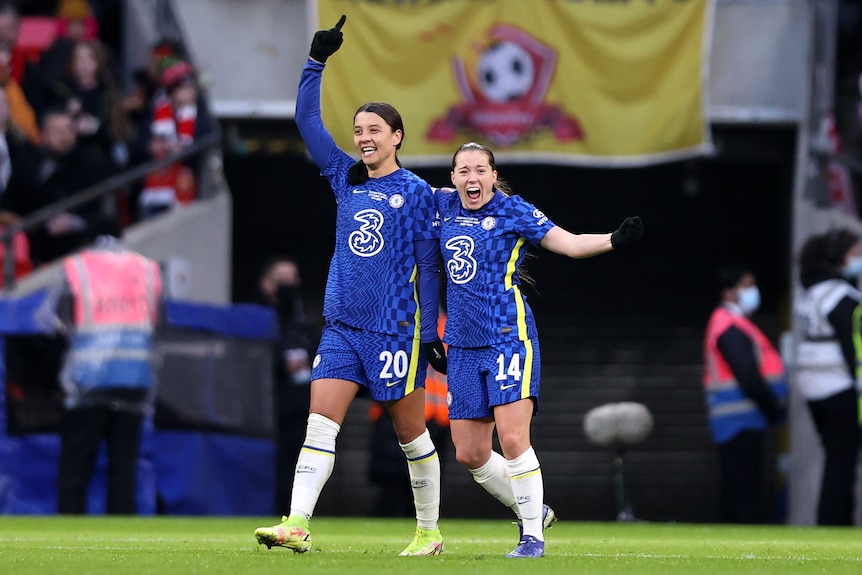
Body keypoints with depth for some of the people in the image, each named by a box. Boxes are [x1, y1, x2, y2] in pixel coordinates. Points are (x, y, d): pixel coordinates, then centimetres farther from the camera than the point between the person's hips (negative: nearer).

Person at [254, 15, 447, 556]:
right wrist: (316, 62, 2)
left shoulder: (417, 192, -2)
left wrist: (431, 333, -3)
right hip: (343, 324, 4)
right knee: (320, 424, -9)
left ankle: (429, 531, 16)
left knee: (412, 434, 4)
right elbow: (308, 122, 11)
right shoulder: (346, 178, 11)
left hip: (396, 328, -4)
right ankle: (297, 526, -16)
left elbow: (429, 267, -1)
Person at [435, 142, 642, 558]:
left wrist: (614, 240, -27)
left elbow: (569, 243, -11)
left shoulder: (513, 211, -5)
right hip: (463, 347, 6)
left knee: (512, 439, -17)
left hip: (508, 337, -6)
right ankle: (532, 512, 25)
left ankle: (533, 535, -4)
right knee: (469, 455, 5)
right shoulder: (446, 205, 9)